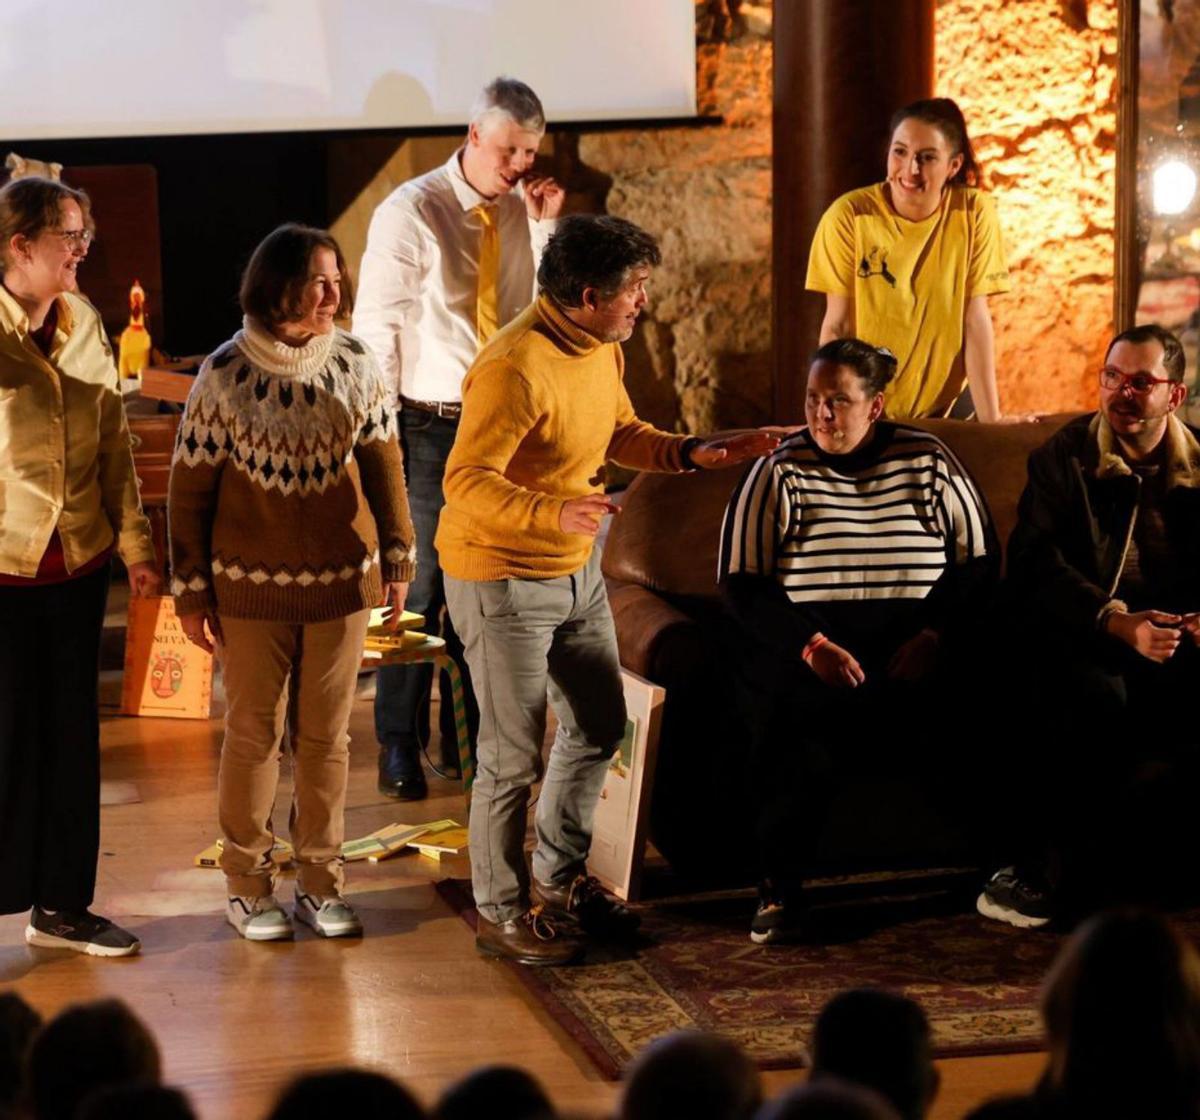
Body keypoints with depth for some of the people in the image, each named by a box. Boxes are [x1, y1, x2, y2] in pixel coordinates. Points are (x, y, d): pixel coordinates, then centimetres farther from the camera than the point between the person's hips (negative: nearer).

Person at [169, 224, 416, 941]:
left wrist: (398, 556, 8)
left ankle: (321, 882, 22)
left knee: (327, 735, 10)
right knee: (254, 735, 7)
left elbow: (383, 464, 8)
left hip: (342, 583, 3)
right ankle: (248, 886, 19)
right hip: (251, 587, -3)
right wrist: (191, 590, -4)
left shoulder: (355, 365, -3)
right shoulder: (227, 375, -11)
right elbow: (191, 487, -5)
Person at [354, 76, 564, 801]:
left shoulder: (523, 212, 6)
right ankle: (400, 747, 8)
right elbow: (375, 325, -8)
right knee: (419, 586, -3)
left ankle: (470, 739, 20)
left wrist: (546, 229, -7)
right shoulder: (412, 212, -8)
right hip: (428, 424, -5)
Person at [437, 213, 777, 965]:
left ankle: (560, 878, 37)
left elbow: (621, 433, 16)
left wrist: (695, 452, -1)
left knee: (600, 726, 19)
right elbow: (467, 482, -32)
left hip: (577, 569, 9)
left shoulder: (601, 348, 1)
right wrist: (555, 513, -46)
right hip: (503, 579, -9)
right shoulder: (516, 369, -28)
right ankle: (502, 912, 17)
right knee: (515, 755, 0)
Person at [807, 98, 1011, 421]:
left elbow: (976, 320, -9)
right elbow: (837, 326, -11)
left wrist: (990, 419, -12)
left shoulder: (974, 212, -10)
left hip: (946, 408, 1)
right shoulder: (849, 214, -13)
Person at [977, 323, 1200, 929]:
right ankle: (1041, 868, -24)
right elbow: (1034, 568, -7)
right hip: (1078, 639, -3)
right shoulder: (1064, 459, 6)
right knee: (1100, 694, -36)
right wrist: (1113, 622, -24)